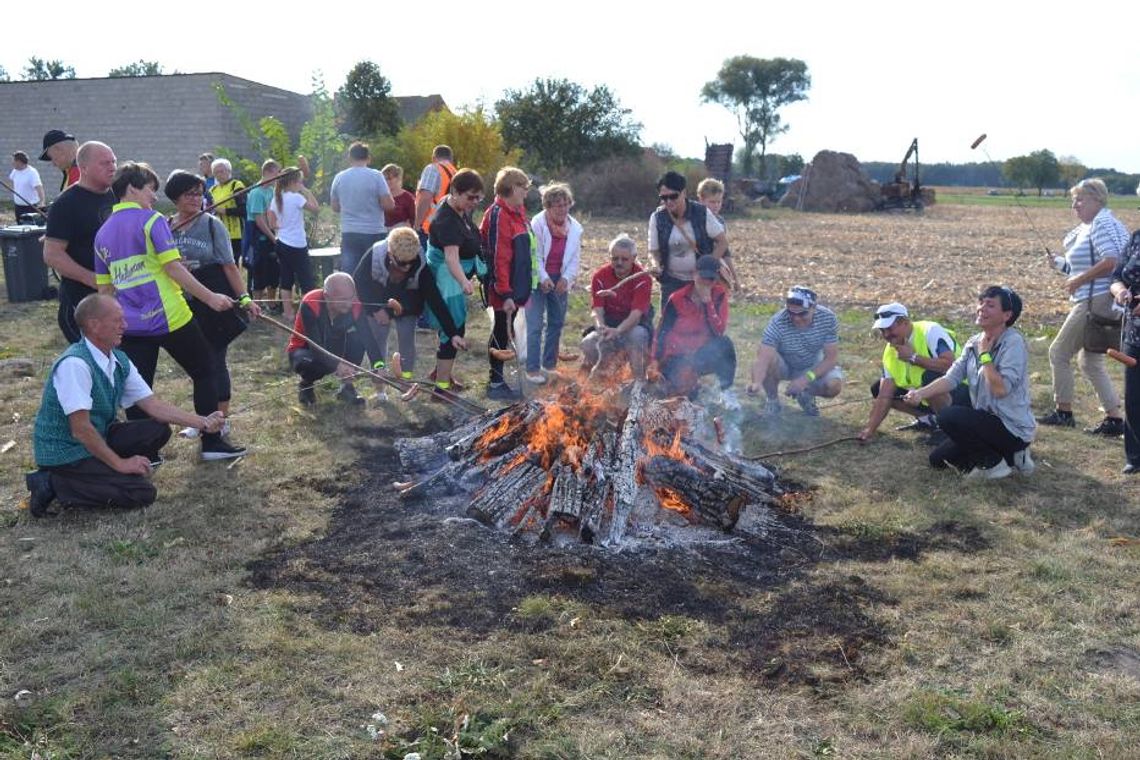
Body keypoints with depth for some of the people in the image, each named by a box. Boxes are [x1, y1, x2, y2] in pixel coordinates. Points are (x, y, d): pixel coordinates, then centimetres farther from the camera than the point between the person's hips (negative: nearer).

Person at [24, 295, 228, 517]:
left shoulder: (119, 361, 0)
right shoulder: (75, 364, -25)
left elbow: (152, 404, 3)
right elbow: (80, 429, -25)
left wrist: (202, 423, -7)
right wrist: (120, 463, -18)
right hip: (65, 453, -8)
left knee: (158, 430, -4)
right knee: (142, 493, -17)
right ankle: (53, 484, -8)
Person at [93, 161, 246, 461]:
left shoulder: (103, 233, 12)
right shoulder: (151, 220, -7)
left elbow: (104, 289, 15)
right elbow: (173, 268, -15)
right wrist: (210, 298, -13)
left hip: (131, 325, 6)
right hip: (169, 319, -6)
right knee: (204, 372, 10)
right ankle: (212, 442, 13)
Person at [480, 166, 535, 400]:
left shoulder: (516, 212, 12)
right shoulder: (498, 215, -19)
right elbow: (499, 258, -23)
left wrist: (521, 289, 17)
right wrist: (505, 294, -24)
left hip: (516, 287, 9)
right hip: (504, 289, -9)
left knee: (506, 331, 15)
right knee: (502, 332, -1)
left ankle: (498, 379, 25)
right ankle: (495, 383, 9)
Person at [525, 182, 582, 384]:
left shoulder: (575, 227, 0)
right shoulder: (537, 224, -13)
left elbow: (575, 258, 2)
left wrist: (566, 278, -11)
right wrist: (543, 278, -22)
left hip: (560, 281, 5)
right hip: (538, 280, -5)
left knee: (557, 323, 11)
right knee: (535, 325, -7)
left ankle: (550, 364, 24)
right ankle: (532, 369, -2)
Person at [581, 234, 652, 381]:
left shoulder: (643, 279, -17)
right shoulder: (600, 276, -7)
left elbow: (636, 313, -25)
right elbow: (597, 309, -12)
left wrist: (617, 331, -44)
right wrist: (601, 327, -36)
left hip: (635, 324, -3)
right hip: (608, 323, 3)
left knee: (637, 335, -38)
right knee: (588, 344, -24)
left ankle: (639, 380, -27)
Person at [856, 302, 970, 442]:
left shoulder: (930, 331, -21)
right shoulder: (890, 352, -2)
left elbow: (950, 364, -36)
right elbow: (884, 397, -4)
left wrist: (913, 357, -28)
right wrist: (870, 429, -14)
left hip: (959, 390, -7)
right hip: (925, 395, 7)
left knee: (930, 377, -37)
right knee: (877, 389, 0)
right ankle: (927, 419, 12)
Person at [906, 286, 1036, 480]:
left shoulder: (1013, 342, -20)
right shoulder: (974, 343, 4)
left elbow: (1001, 389, -29)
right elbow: (951, 378, -3)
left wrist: (985, 354, -20)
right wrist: (922, 393, -20)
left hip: (1013, 429, -9)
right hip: (988, 422, 9)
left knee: (948, 416, -26)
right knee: (938, 459, 11)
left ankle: (994, 462, -5)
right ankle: (1009, 456, 18)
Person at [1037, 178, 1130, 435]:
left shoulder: (1102, 224, -13)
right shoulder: (1089, 226, 18)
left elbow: (1110, 261, -25)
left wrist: (1078, 280, -17)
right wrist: (1061, 264, 10)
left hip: (1095, 301, -11)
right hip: (1095, 301, 11)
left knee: (1059, 352, -1)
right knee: (1091, 361, 14)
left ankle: (1063, 412, 8)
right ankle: (1114, 419, 14)